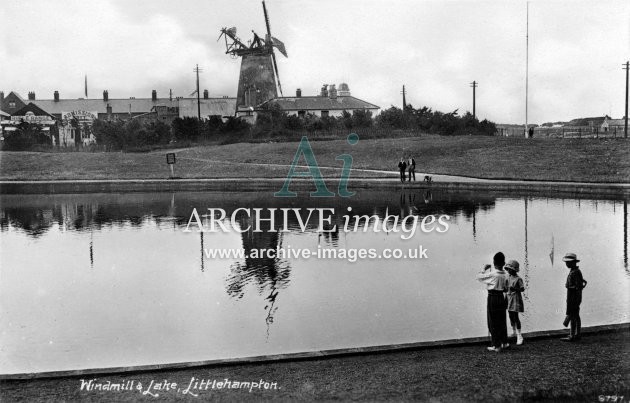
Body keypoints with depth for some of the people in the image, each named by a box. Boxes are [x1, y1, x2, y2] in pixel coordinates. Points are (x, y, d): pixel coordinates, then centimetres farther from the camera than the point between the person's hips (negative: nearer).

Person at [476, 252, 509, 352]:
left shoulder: (491, 273, -16)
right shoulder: (504, 275, 1)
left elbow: (479, 277, -6)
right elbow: (506, 289, 10)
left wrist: (484, 269, 6)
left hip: (492, 298, -6)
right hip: (502, 297, 6)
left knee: (493, 322, 1)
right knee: (502, 321, 17)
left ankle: (496, 345, 4)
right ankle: (504, 342, 26)